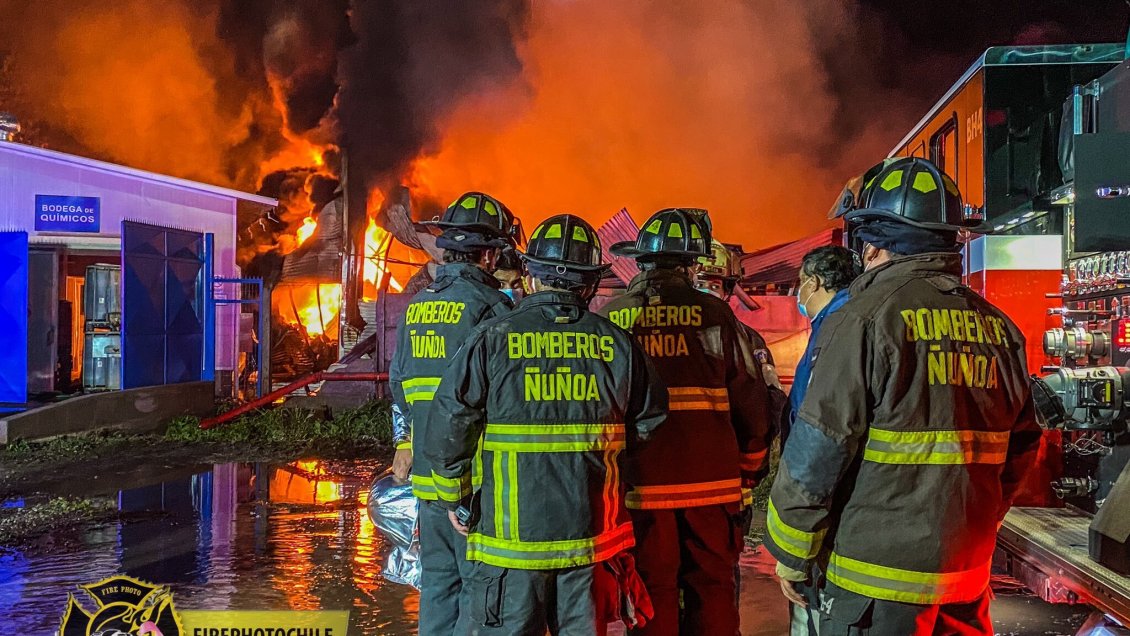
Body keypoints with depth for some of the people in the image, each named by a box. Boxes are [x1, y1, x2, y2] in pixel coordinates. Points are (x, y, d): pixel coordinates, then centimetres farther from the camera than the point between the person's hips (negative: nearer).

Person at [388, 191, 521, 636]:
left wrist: (403, 441, 26)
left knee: (438, 579, 17)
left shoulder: (417, 305, 11)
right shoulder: (489, 304, -12)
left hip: (427, 471, 7)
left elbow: (399, 381, 16)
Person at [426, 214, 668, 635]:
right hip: (592, 535, 3)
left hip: (513, 534, -3)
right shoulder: (616, 344, 0)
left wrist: (455, 498, 3)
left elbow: (450, 424, -10)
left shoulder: (494, 338, -8)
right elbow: (651, 424, 4)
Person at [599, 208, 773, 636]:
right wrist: (750, 468, 12)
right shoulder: (714, 313, -4)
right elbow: (750, 399, -3)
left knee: (652, 591, 10)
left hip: (640, 483, 1)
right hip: (711, 481, -1)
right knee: (712, 589, 12)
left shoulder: (609, 317, 0)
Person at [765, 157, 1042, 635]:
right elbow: (1020, 448, 12)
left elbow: (817, 455, -16)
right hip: (968, 570, 6)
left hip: (877, 579, -6)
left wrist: (790, 554, -4)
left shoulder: (867, 317, -14)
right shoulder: (997, 326, 6)